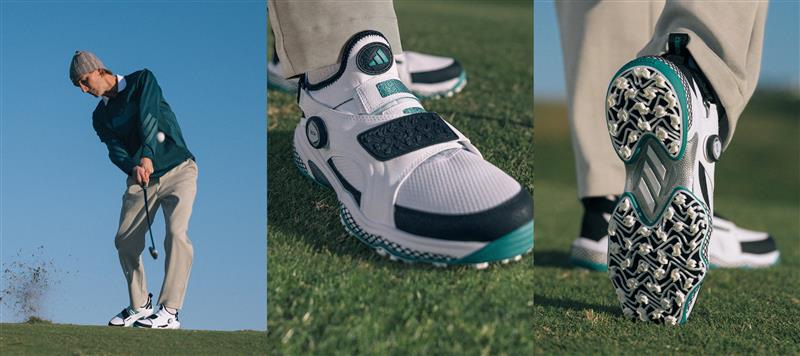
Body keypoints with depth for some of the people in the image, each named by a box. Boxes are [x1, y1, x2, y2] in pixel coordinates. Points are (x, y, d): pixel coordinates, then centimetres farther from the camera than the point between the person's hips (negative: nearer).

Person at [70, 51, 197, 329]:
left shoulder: (142, 80, -3)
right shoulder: (100, 116, 9)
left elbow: (148, 117, -18)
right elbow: (115, 149, -7)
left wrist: (147, 156, -32)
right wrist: (133, 168, -29)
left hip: (178, 170, -5)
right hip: (140, 179, 6)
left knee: (176, 233, -21)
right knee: (125, 240, 0)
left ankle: (169, 313, -21)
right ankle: (140, 306, 18)